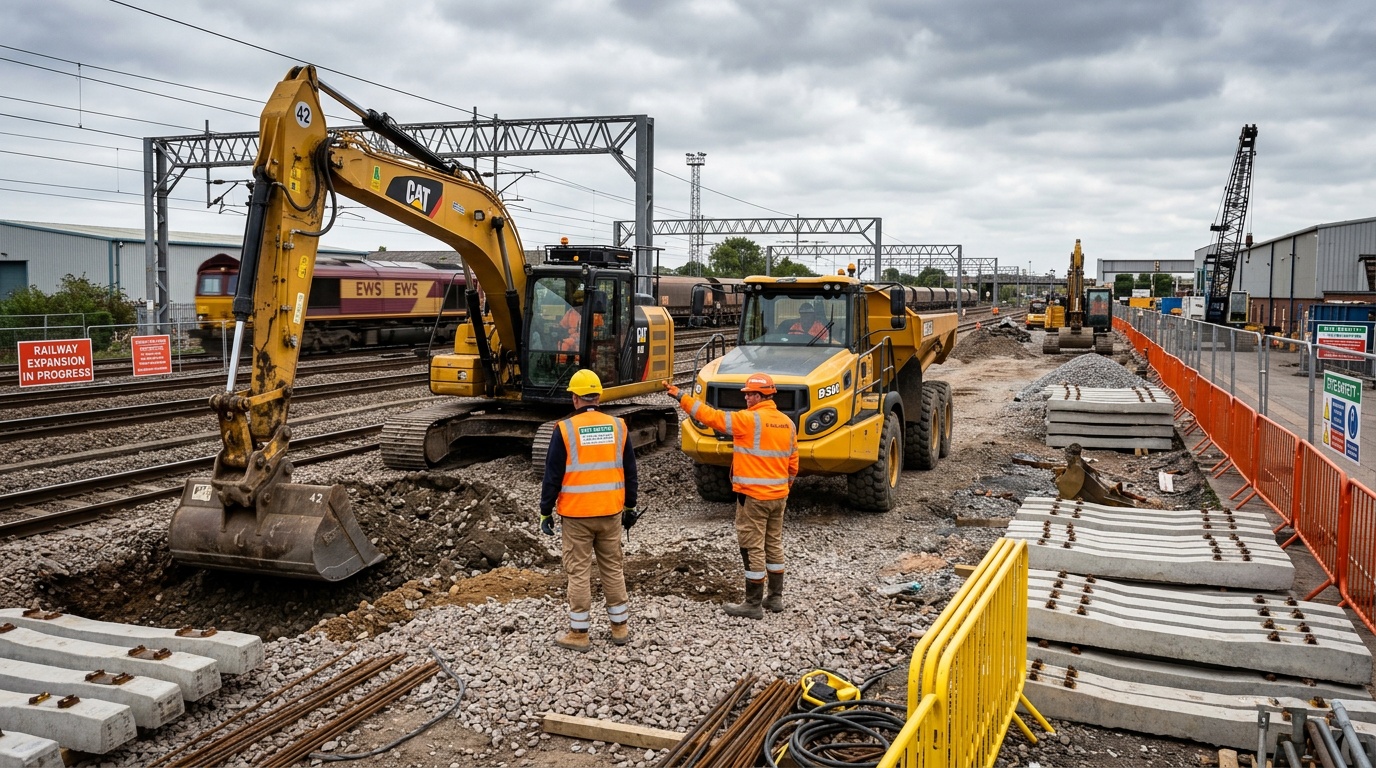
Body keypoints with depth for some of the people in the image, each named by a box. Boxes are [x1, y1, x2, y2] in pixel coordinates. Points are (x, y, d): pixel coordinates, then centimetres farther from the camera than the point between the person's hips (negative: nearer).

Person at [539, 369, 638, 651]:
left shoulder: (565, 429, -10)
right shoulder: (618, 427, 2)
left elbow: (553, 476, -7)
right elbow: (630, 471, 9)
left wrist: (545, 512, 2)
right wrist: (630, 506, 19)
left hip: (576, 514, -4)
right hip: (611, 512, 4)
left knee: (579, 573, 4)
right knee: (613, 569, 14)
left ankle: (579, 634, 11)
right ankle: (620, 628, 23)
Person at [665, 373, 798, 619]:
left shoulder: (750, 419, -16)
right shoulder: (787, 423, 7)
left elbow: (710, 416, -13)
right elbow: (793, 462, 12)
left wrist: (680, 396, -6)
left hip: (753, 496, -8)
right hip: (778, 496, 8)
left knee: (753, 549, 0)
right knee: (774, 545, 18)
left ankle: (754, 604, 5)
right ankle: (775, 598, 27)